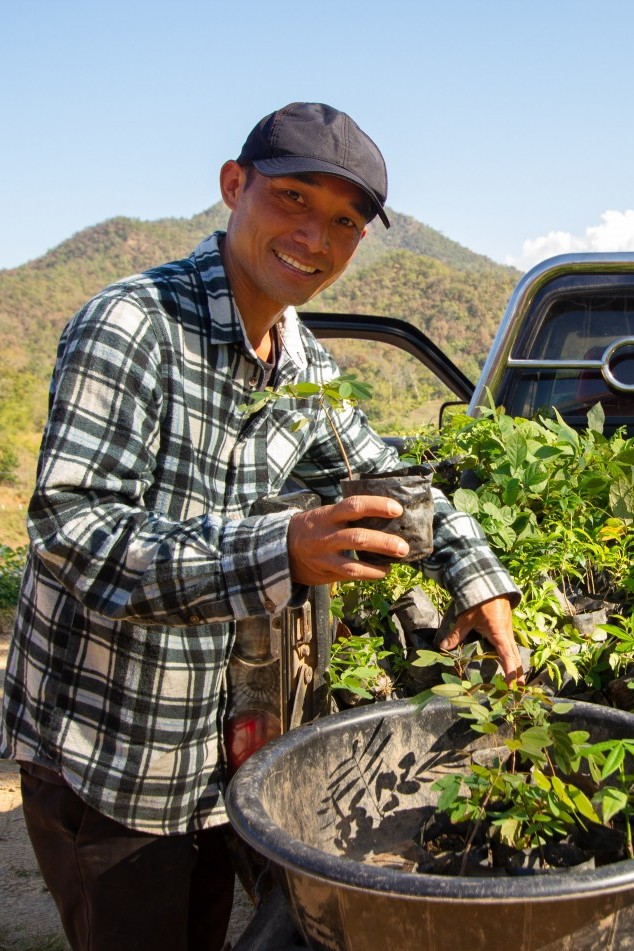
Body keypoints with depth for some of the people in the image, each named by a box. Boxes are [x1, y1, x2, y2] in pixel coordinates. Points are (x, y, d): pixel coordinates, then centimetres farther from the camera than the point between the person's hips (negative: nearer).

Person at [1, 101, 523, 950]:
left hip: (215, 754, 7)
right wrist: (278, 555, -40)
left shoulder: (306, 369, 4)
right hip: (101, 755, -7)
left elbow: (392, 483, 18)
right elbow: (69, 530, -29)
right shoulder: (131, 326, -20)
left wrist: (478, 580, 4)